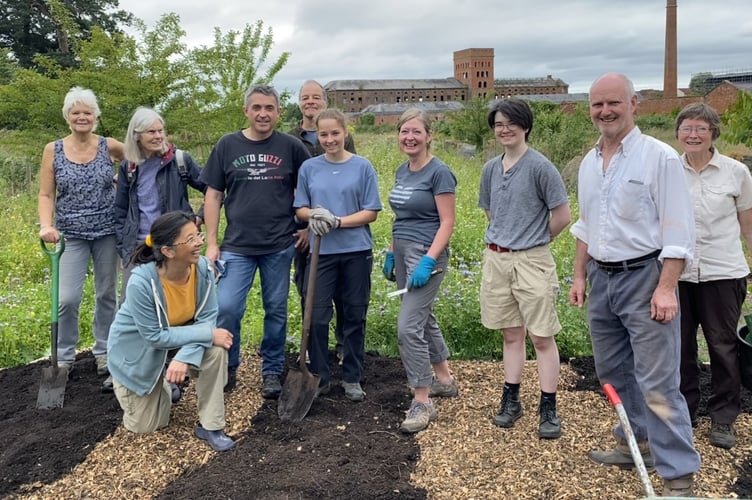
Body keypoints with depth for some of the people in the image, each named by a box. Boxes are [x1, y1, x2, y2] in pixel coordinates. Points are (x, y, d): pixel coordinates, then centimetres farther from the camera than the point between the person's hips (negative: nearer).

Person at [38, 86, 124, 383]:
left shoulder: (109, 146, -2)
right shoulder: (53, 150, -1)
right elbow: (46, 195, -1)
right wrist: (46, 225, -16)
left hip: (108, 231, 1)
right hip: (71, 234, 0)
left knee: (107, 294, 10)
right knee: (67, 298, -6)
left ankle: (103, 351, 26)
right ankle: (63, 356, 15)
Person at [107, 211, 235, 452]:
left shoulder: (203, 268, -25)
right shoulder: (141, 282, -36)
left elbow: (207, 319, -20)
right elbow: (155, 337, -32)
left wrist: (185, 357, -36)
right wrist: (208, 334, -34)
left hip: (178, 336, 3)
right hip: (138, 349, -3)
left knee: (216, 348, -29)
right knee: (145, 426, 5)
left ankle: (210, 426, -12)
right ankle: (162, 385, 37)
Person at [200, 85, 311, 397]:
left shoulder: (292, 147, -1)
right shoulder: (227, 145, 2)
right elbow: (213, 196, 5)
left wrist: (309, 227, 2)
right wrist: (211, 243, 1)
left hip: (280, 246, 0)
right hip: (237, 246, 1)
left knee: (276, 311, 8)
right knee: (226, 308, -5)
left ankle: (272, 372, 25)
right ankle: (228, 368, 18)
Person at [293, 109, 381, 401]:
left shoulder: (363, 167, 0)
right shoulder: (309, 168, 5)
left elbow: (371, 212, -3)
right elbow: (300, 209, 7)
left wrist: (338, 221, -16)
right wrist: (314, 215, -16)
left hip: (356, 251, -1)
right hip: (322, 252, 1)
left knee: (354, 317, 8)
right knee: (317, 317, 2)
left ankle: (352, 379, 21)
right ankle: (319, 377, 18)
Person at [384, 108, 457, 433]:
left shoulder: (439, 172, -12)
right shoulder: (402, 171, 11)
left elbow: (447, 223, -15)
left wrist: (427, 262, -22)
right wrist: (391, 254, 16)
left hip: (426, 254, -9)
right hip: (403, 251, 9)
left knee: (408, 327, -12)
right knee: (423, 318, 18)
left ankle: (423, 403, 0)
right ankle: (444, 380, 35)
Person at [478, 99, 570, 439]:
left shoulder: (540, 166, -10)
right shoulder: (491, 169, 9)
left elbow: (562, 216, -8)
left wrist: (534, 241, 3)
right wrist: (510, 236, 12)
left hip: (532, 261, -5)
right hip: (496, 258, 6)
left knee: (541, 336, 1)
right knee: (511, 334, 14)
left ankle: (548, 409, 10)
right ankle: (511, 400, 24)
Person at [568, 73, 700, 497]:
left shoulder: (659, 156, -10)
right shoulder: (590, 163, 11)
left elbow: (677, 230, -14)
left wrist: (666, 288, -20)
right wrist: (580, 275, 16)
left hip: (644, 276, -7)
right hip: (602, 278, 7)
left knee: (657, 382, -6)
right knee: (613, 371, 16)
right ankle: (637, 444, 34)